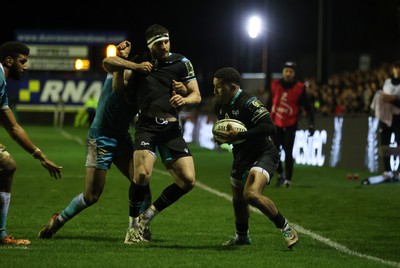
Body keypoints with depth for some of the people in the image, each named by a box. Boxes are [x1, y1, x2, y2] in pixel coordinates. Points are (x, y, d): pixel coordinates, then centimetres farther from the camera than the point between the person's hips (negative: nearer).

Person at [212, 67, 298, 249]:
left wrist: (237, 136, -33)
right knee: (238, 200, 18)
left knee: (252, 194, -29)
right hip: (241, 157, 9)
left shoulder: (249, 103, -23)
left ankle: (287, 230, -14)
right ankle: (242, 236, 46)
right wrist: (222, 138, 0)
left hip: (263, 154, -9)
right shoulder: (219, 106, 5)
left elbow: (270, 128, -33)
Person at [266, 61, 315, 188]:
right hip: (275, 124, 3)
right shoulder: (275, 85, 0)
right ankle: (280, 174, 24)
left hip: (290, 125, -3)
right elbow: (269, 104, 12)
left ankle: (288, 179, 2)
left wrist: (311, 124, -10)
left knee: (288, 153, -8)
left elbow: (307, 107, -4)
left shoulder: (299, 88, -7)